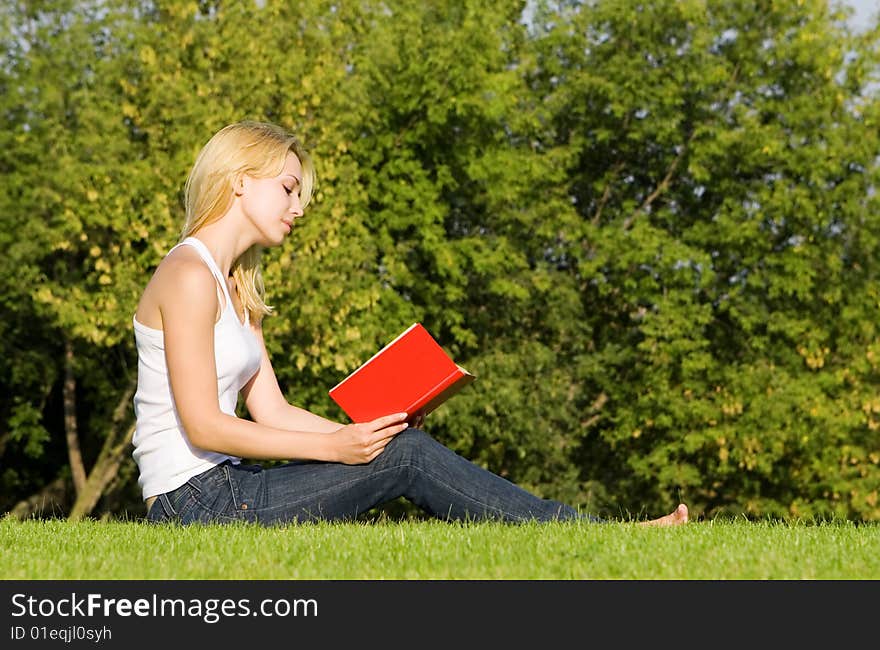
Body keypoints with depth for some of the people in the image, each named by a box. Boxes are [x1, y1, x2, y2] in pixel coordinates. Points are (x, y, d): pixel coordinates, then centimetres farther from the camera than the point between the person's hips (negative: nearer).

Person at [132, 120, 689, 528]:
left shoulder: (235, 285, 19)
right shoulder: (190, 275, -13)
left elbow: (272, 410, 13)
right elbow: (203, 425, -19)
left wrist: (361, 434, -1)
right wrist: (334, 447, -18)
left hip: (221, 490, 9)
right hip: (194, 500, -9)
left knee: (401, 447, -2)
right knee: (406, 456, -14)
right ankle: (593, 538, -10)